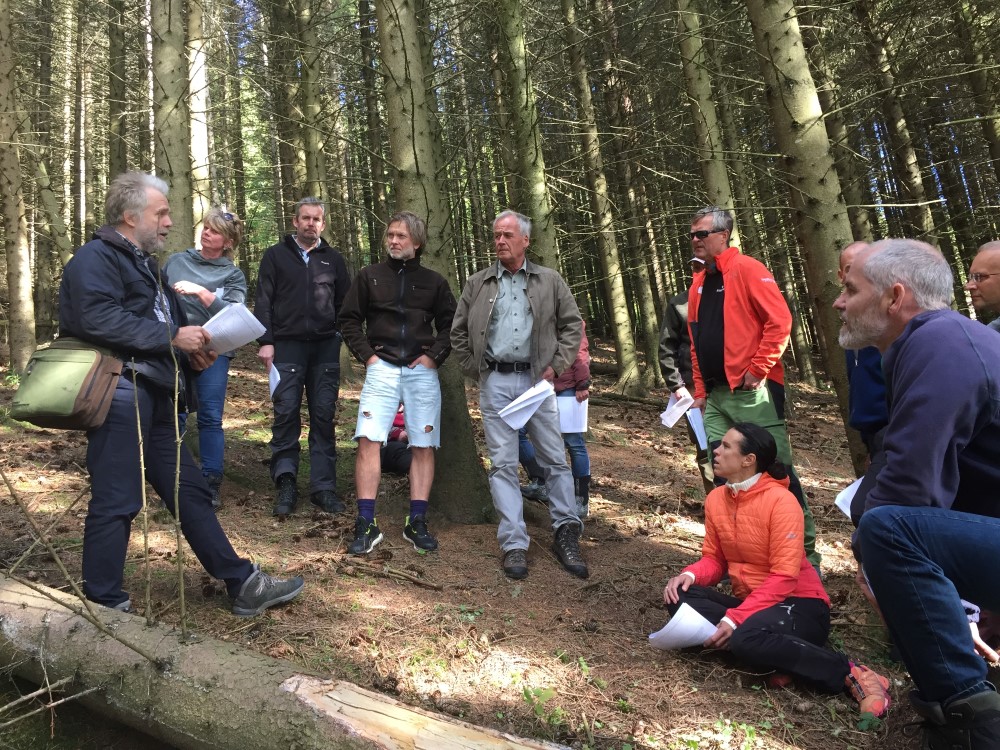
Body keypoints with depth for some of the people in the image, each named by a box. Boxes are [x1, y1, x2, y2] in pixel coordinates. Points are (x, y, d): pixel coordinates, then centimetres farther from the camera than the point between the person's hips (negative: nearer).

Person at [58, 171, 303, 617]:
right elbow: (98, 319, -23)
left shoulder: (142, 264, 26)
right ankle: (103, 605, 11)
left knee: (189, 491, 10)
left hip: (152, 398, 10)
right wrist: (173, 336, -17)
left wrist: (189, 353, 11)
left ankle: (243, 585, 16)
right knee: (116, 501, -4)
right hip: (119, 394, -10)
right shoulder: (95, 258, -5)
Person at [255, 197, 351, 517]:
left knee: (324, 416, 1)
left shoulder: (333, 259, 15)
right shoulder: (276, 255, 10)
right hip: (287, 345, -1)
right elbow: (263, 301, 4)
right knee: (286, 413, -5)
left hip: (325, 347, 2)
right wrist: (266, 341, -5)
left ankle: (324, 486, 6)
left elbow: (345, 304, 15)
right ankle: (286, 483, 1)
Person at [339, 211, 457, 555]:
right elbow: (350, 319, 9)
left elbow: (450, 324, 12)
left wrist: (434, 356, 0)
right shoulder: (369, 276, 7)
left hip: (422, 372, 1)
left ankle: (417, 523, 13)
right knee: (368, 441, -12)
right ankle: (366, 525, -4)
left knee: (423, 446, 2)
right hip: (382, 368, -1)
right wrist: (366, 355, -1)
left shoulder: (434, 281, 8)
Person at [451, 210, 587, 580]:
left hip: (537, 379, 0)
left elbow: (573, 324, 9)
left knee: (555, 459, 3)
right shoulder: (477, 284, 8)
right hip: (495, 382, 0)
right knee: (503, 463, 1)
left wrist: (557, 365, 0)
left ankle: (566, 534, 18)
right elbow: (458, 332, 12)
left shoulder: (549, 281, 7)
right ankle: (514, 544, 9)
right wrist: (476, 369, 5)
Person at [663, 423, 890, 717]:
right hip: (751, 603, 7)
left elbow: (783, 578, -21)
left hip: (799, 605, -7)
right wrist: (690, 574, -17)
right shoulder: (716, 498, 2)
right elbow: (714, 559, 6)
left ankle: (850, 673, -17)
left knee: (746, 638, -37)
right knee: (680, 598, -18)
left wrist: (734, 618, -28)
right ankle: (778, 657, -17)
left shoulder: (781, 500, -18)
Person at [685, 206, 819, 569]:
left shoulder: (747, 270, -5)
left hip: (752, 392, -7)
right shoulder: (698, 284, 17)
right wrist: (700, 391, 15)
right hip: (715, 397, 7)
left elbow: (780, 320, -14)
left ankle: (805, 552, 11)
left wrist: (758, 368, -15)